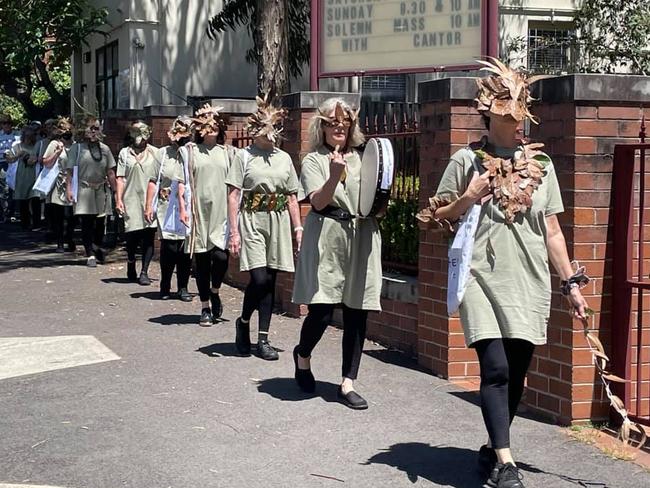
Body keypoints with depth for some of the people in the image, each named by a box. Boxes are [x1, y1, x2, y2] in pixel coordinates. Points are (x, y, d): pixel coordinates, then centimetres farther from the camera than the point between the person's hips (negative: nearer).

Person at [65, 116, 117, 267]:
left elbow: (110, 172, 12)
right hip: (84, 190, -3)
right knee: (86, 223, -4)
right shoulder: (76, 148, 1)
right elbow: (69, 171, -3)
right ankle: (90, 255, -1)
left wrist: (115, 190, 8)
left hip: (101, 190, 3)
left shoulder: (104, 149, 11)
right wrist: (69, 189, -12)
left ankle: (97, 249, 28)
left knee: (100, 223, 8)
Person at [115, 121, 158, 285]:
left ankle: (144, 272, 1)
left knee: (149, 237, -4)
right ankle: (131, 268, 24)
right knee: (132, 236, 3)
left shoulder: (155, 153, 8)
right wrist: (119, 199, -3)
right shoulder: (125, 153, 9)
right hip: (131, 200, 0)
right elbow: (121, 178, 5)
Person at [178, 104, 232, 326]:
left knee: (221, 256, -13)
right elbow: (183, 182, 3)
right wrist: (183, 209, -6)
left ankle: (215, 292, 16)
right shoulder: (190, 151, 6)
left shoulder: (226, 153, 13)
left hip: (221, 211, 1)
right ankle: (205, 307, 13)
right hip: (199, 211, -1)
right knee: (202, 260, 2)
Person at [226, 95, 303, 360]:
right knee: (259, 278, -14)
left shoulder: (284, 158, 11)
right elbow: (233, 196, -5)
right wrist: (234, 231, -12)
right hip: (252, 221, -4)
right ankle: (243, 323, 12)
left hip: (278, 222, 4)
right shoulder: (244, 156, -1)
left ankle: (263, 338, 10)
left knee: (270, 281, 4)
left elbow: (292, 198, 14)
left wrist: (298, 227, 7)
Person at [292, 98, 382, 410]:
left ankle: (347, 385, 9)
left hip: (361, 239, 4)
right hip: (326, 240, -3)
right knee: (321, 312, -7)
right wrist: (334, 176, -27)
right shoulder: (313, 160, 4)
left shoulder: (363, 158, 14)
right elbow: (318, 202, -11)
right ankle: (302, 355, 26)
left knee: (357, 314, 1)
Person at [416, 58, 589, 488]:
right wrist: (469, 198, -12)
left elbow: (552, 230, 11)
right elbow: (437, 217, 7)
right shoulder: (467, 160, 1)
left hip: (528, 280, 3)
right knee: (496, 368, -13)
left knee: (517, 373, 8)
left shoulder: (540, 163, 9)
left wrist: (571, 281, 7)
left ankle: (494, 448, 27)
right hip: (482, 278, -3)